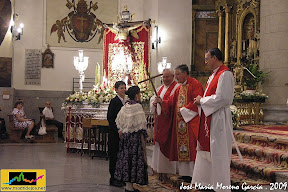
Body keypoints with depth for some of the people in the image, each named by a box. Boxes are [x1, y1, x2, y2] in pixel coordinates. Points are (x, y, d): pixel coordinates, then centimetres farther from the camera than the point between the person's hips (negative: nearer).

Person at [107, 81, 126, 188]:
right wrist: (118, 130, -17)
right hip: (115, 133, -6)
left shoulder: (127, 102, 12)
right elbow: (110, 118, -13)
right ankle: (113, 178, 8)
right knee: (114, 156, 0)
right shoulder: (114, 101, -9)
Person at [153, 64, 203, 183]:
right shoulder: (179, 88, 19)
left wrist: (183, 110, -15)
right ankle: (184, 172, 14)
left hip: (191, 121, -9)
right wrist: (162, 101, 1)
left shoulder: (195, 84, -8)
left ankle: (192, 173, -5)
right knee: (181, 147, 8)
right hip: (179, 122, 9)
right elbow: (172, 102, 17)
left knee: (190, 146, -9)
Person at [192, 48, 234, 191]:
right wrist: (201, 100, 4)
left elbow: (222, 98, -22)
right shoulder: (215, 74, 17)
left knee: (218, 153, -3)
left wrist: (202, 100, -12)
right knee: (206, 150, 14)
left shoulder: (225, 74, -15)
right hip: (209, 118, 10)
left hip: (218, 119, -10)